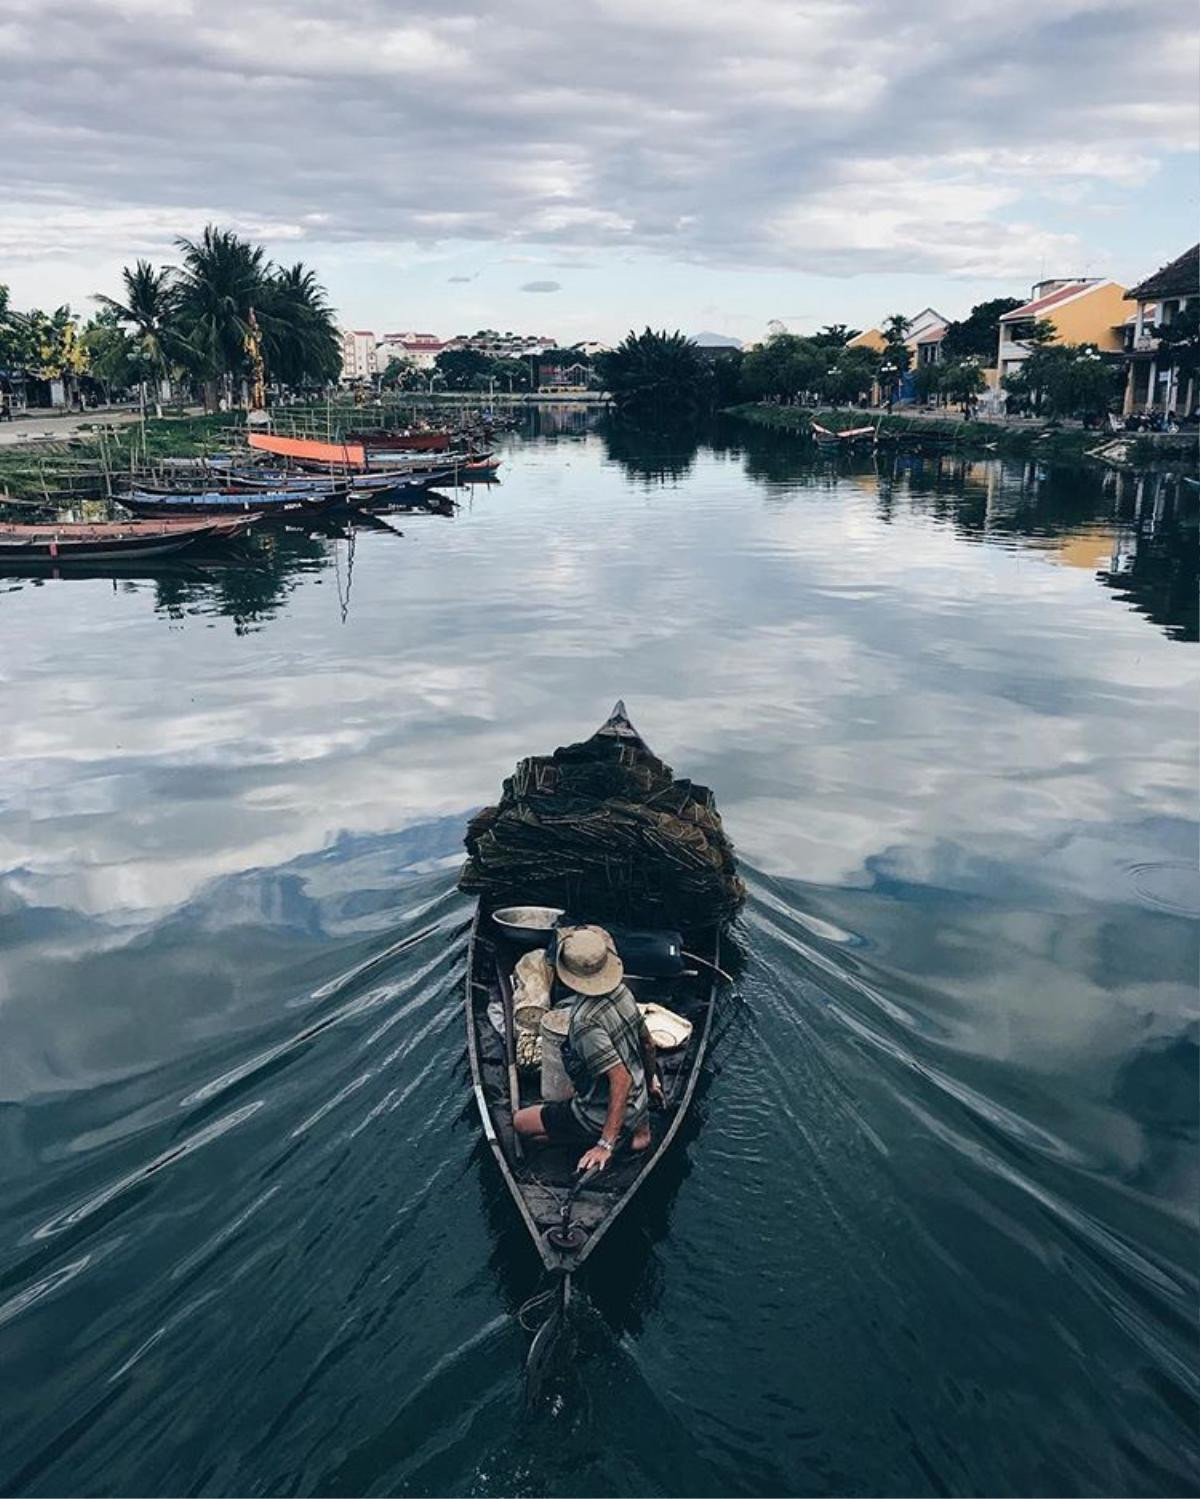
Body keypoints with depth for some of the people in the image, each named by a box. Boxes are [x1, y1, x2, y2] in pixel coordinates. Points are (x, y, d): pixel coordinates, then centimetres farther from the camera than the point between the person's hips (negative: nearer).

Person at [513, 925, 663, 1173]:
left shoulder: (585, 1021, -31)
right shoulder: (622, 991, -8)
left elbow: (621, 1078, -33)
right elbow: (647, 1043, 6)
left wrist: (606, 1144, -30)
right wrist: (652, 1081, 24)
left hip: (601, 1117, -8)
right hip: (638, 1103, 8)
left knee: (520, 1122, 5)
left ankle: (613, 1140, -1)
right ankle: (639, 1127, 18)